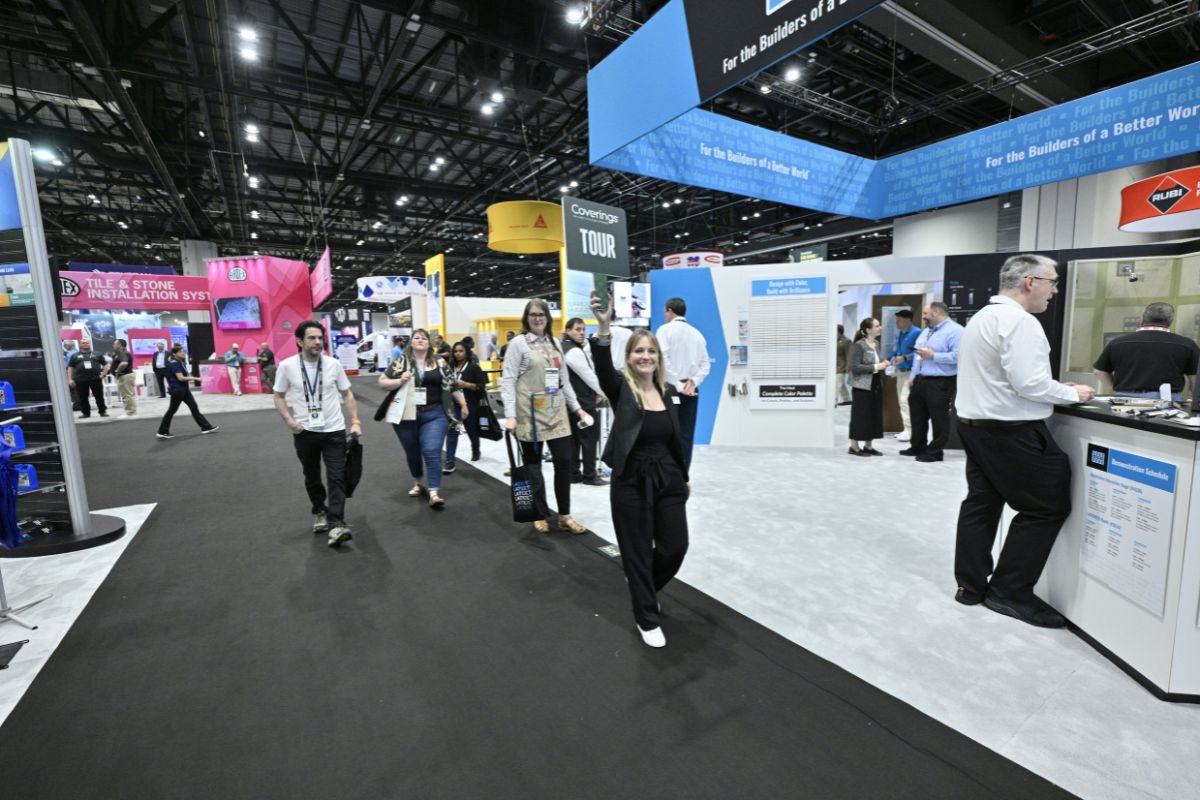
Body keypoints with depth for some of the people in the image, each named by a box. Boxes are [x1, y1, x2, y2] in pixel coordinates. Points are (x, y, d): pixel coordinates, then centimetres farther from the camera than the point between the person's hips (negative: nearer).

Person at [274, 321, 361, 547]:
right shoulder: (287, 366, -5)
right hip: (304, 432, 1)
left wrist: (355, 421, -4)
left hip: (334, 430, 0)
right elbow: (279, 397, 4)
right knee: (312, 477, 16)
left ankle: (336, 524, -8)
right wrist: (289, 420, -12)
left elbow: (347, 394, 5)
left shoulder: (333, 364, -3)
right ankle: (320, 512, 38)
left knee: (337, 478, -7)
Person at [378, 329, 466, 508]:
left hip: (434, 415, -1)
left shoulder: (440, 363, 5)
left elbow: (452, 385, 9)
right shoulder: (401, 362, 3)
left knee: (432, 452, -10)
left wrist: (463, 404, 7)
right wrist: (399, 381, -12)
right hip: (406, 415, 1)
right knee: (412, 452, 14)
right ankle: (417, 483, 36)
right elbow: (382, 382, 5)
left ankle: (434, 493, -8)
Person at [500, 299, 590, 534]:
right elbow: (507, 381, -9)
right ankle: (540, 515, 21)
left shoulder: (554, 343, 14)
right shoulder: (518, 343, -2)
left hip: (556, 412, 5)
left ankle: (564, 516, 15)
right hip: (530, 413, -5)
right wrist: (510, 415, -18)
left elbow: (565, 380, 17)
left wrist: (576, 407, 12)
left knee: (564, 462, 3)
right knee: (533, 465, 6)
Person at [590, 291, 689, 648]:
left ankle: (645, 588, 43)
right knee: (637, 553, 7)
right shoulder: (621, 388, -9)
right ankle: (647, 619, 29)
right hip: (631, 484, -4)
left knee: (675, 547, 11)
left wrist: (684, 477, 17)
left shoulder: (669, 391, 5)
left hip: (668, 481, 5)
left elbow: (677, 438, 12)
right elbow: (602, 366, -32)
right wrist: (604, 327, -47)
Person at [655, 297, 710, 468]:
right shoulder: (697, 334, 12)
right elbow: (705, 364, 4)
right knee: (686, 435, 6)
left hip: (670, 388, -4)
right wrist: (693, 382, -3)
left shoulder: (665, 329, -3)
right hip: (691, 390, 4)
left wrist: (677, 386, -13)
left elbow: (664, 360, -14)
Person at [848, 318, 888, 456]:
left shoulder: (876, 343, 10)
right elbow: (855, 367, -18)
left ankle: (868, 446, 19)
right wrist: (875, 367, -20)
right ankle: (854, 446, 9)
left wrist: (883, 363, 2)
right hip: (862, 387, -8)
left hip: (876, 385, 8)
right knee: (861, 416, -2)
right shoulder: (859, 345, -13)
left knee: (875, 416, 9)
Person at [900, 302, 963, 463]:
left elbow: (957, 356, -23)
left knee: (939, 419, 1)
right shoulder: (926, 331, 18)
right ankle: (917, 447, 27)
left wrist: (933, 356, -19)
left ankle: (935, 452, 10)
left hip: (940, 383, -9)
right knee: (918, 416, 15)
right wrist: (913, 377, 17)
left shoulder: (954, 330, -11)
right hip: (920, 380, 9)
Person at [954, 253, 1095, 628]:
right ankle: (1009, 592, 9)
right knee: (1046, 507, 3)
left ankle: (971, 585, 22)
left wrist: (1056, 388, 16)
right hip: (1011, 431, -10)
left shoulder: (983, 317, 15)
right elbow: (1028, 384, -21)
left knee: (981, 504, 14)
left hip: (976, 424, 10)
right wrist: (1070, 393, -5)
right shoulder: (1019, 321, -16)